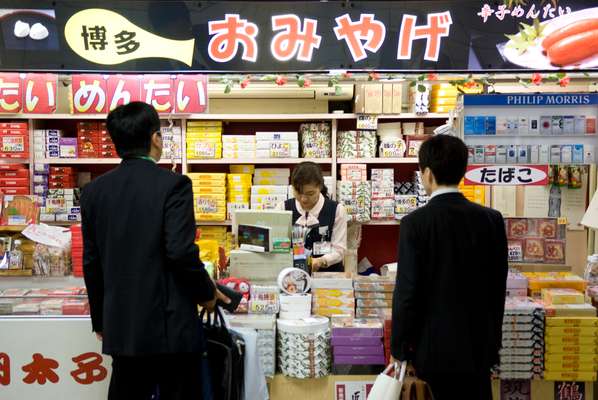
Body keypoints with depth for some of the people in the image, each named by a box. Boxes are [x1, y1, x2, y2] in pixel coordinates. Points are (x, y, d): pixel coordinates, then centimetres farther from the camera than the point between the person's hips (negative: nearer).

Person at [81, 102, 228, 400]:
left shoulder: (94, 190, 4)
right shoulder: (173, 184, -11)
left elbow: (91, 262, 8)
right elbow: (181, 252, -18)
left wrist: (100, 319, 18)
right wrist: (206, 293, -1)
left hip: (120, 326, 5)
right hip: (170, 324, -5)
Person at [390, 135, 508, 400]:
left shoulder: (415, 223, -15)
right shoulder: (492, 219, -4)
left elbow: (407, 290, -15)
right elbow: (498, 286, 3)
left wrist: (399, 347, -3)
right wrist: (493, 338, 15)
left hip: (437, 345, -3)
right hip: (480, 344, 3)